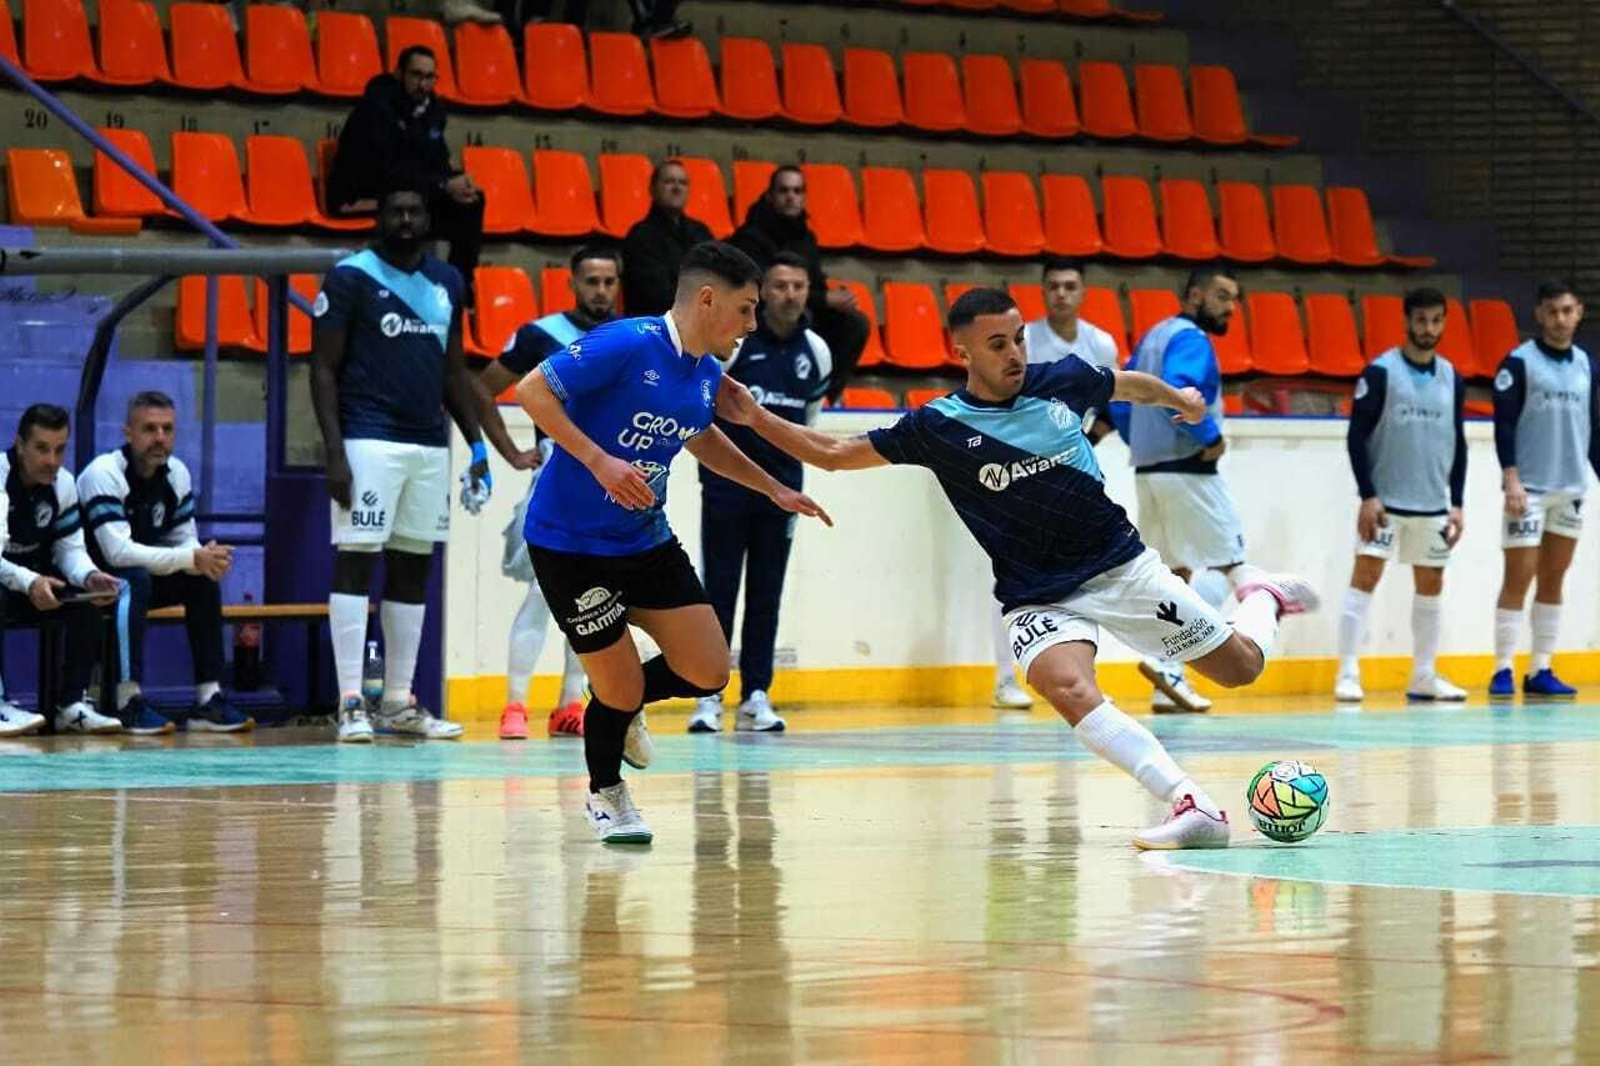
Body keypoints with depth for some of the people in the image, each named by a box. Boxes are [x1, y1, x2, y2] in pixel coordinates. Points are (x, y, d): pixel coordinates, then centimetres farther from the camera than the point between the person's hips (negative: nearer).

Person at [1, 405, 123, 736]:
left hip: (32, 581, 6)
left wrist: (90, 576, -25)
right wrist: (29, 583, -47)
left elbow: (70, 548, -2)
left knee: (90, 593, -16)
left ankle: (72, 703, -16)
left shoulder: (63, 483, -3)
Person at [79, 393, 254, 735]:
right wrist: (192, 558, -35)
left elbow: (186, 541, 1)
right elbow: (117, 552, -33)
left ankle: (208, 699, -12)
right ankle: (129, 702, -37)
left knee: (204, 579, -10)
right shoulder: (104, 474, -24)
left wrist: (207, 556, -25)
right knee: (137, 579, -34)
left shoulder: (177, 474, 0)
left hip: (141, 575, 7)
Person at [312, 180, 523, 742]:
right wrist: (335, 454, -15)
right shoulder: (350, 277, -4)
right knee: (356, 563, -8)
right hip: (370, 440, -6)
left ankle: (399, 701, 15)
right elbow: (324, 369, -6)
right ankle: (350, 704, -8)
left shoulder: (446, 282, 13)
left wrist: (480, 447, 14)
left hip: (430, 443, 6)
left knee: (413, 568, 9)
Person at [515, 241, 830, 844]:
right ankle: (606, 794, 26)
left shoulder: (706, 375, 3)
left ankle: (623, 706, 31)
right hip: (569, 543, -7)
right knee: (620, 687, -4)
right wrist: (598, 460, -30)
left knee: (708, 673, 0)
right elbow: (532, 391, -23)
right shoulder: (626, 345, -22)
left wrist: (775, 489, 21)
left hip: (646, 539, 7)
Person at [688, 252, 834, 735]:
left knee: (767, 594, 5)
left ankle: (756, 696, 9)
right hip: (727, 478, -3)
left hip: (781, 485, 3)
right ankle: (708, 697, 2)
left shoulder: (816, 351, 5)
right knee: (719, 589, -2)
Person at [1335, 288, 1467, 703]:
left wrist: (1457, 504, 8)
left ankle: (1424, 676, 18)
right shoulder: (1380, 372, -7)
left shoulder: (1451, 378, 7)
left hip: (1433, 504, 5)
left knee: (1431, 585, 8)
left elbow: (1457, 444, 13)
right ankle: (1348, 674, -8)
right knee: (1365, 576, -10)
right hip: (1385, 499, -5)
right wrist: (1368, 495, -14)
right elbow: (1357, 436, -8)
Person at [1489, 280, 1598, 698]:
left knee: (1553, 579, 6)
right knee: (1519, 577, -6)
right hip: (1530, 489, -5)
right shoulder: (1519, 362, -5)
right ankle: (1503, 671, -2)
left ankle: (1541, 671, 10)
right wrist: (1511, 478, -17)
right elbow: (1504, 424, -8)